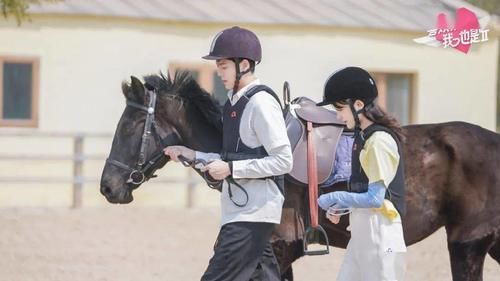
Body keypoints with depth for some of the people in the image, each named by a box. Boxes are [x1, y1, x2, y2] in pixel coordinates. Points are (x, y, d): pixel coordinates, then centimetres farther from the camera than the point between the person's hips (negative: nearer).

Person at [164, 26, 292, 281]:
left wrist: (230, 169, -19)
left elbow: (283, 161, -17)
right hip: (239, 211, 10)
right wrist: (192, 155, 12)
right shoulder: (235, 102, 13)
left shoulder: (261, 102, -14)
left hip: (252, 214, -10)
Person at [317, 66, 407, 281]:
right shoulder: (362, 136, 13)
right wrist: (339, 207, 2)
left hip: (379, 233, -10)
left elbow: (375, 198, -19)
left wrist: (336, 199, -9)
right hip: (361, 231, 10)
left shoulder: (379, 140, -16)